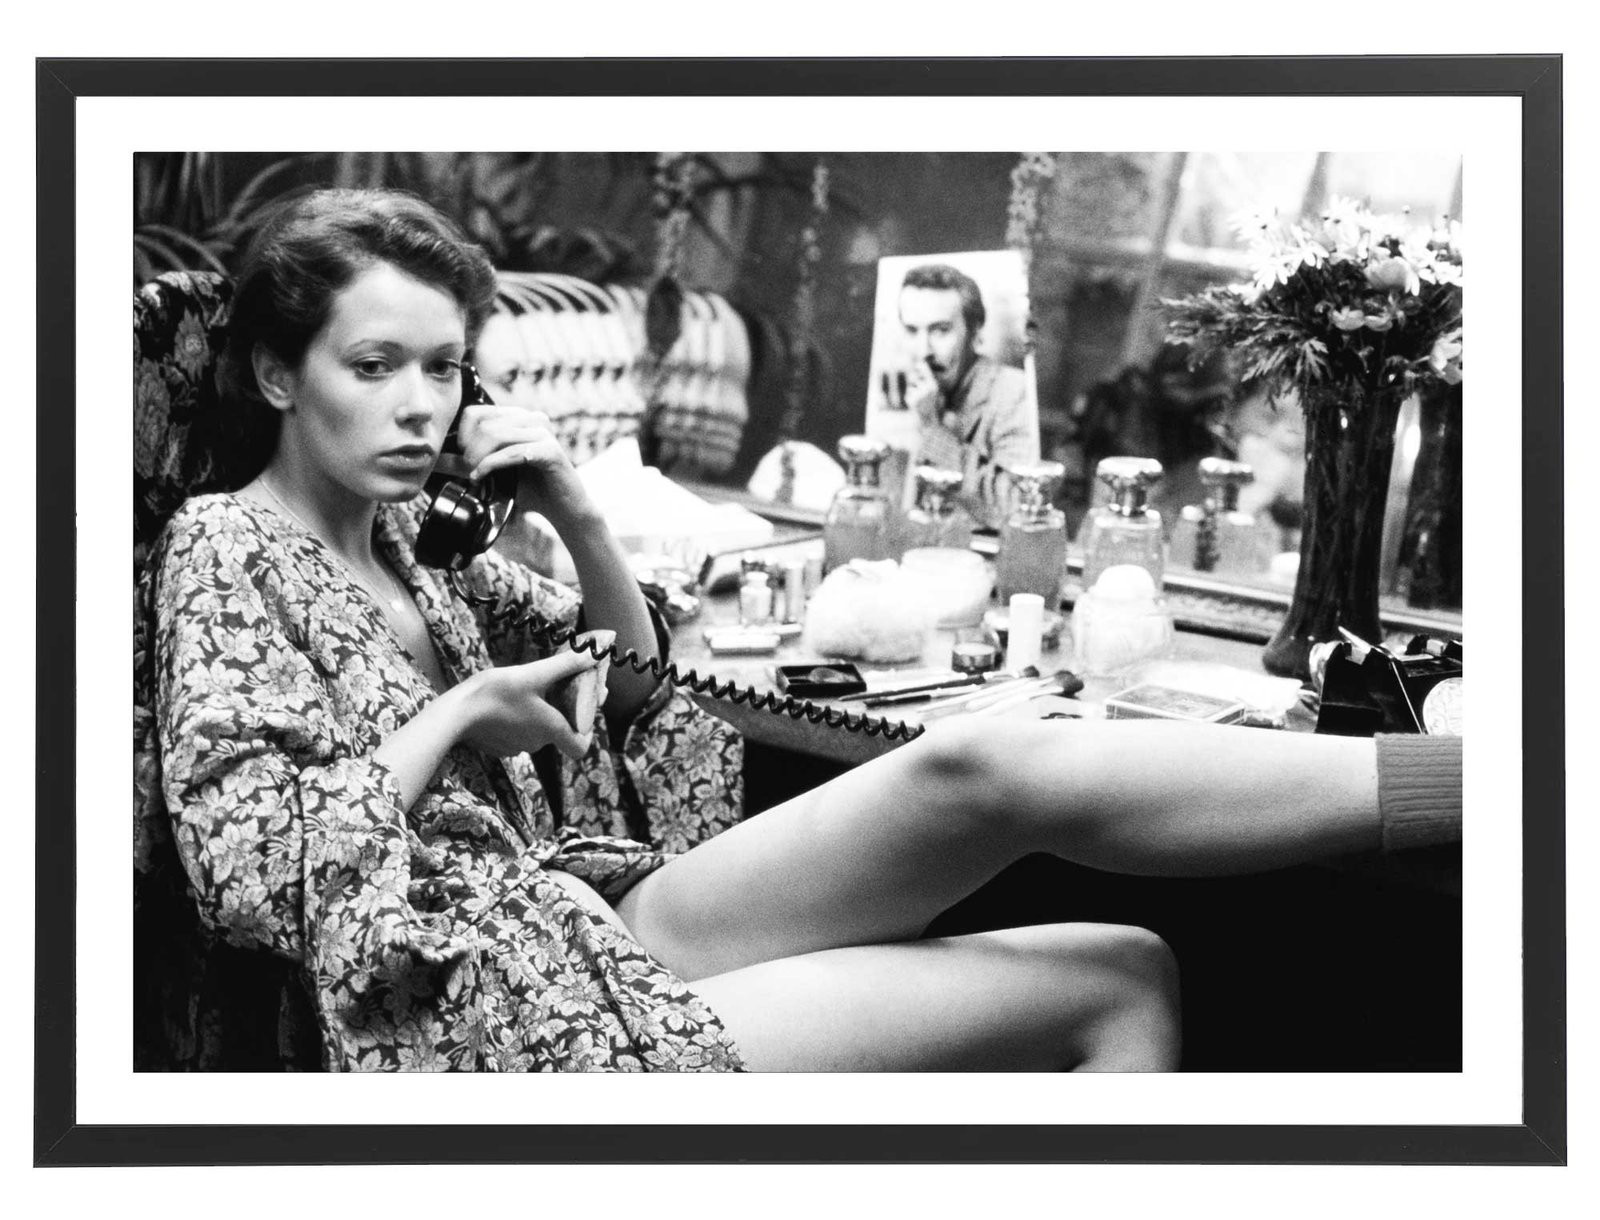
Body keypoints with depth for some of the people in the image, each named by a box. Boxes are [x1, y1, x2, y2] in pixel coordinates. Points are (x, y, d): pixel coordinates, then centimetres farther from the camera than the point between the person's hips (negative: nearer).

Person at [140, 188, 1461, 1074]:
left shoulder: (410, 536, 15)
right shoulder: (226, 550, -6)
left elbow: (634, 694, 21)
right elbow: (253, 876, -16)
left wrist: (581, 521, 3)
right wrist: (457, 716, -12)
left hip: (603, 914, 8)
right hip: (517, 1008, -8)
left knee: (981, 768, -14)